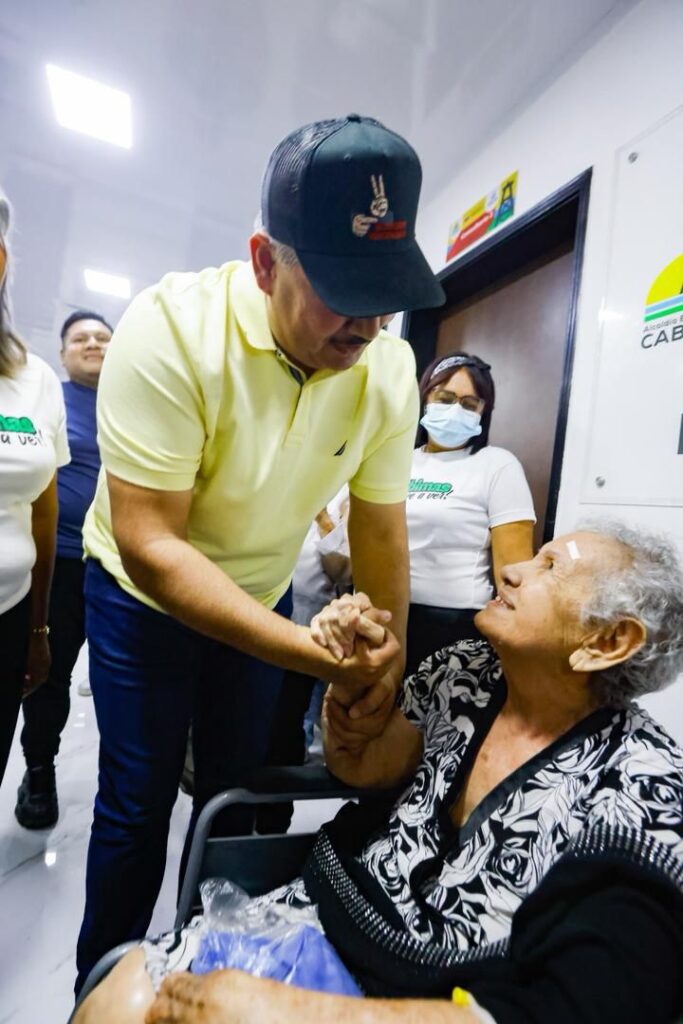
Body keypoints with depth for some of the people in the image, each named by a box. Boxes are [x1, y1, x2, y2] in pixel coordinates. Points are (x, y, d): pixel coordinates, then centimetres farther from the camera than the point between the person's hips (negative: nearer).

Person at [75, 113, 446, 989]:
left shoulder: (391, 367, -15)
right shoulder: (172, 327, -28)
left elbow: (381, 522, -6)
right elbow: (149, 544, -31)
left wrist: (388, 656, -9)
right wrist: (315, 656, -35)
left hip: (264, 595, 4)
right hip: (146, 595, -3)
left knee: (238, 789, 17)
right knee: (138, 802, 6)